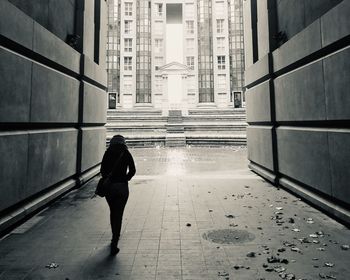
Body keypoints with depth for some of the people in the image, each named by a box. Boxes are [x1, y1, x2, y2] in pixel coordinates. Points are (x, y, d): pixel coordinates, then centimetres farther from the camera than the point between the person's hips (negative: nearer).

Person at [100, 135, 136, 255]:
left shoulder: (108, 153, 3)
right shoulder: (126, 153, 0)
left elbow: (102, 170, -1)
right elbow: (132, 170, -6)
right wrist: (125, 179, 6)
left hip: (109, 186, 2)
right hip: (122, 187, -2)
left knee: (113, 212, 20)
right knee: (118, 214, 2)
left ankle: (115, 237, 35)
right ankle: (114, 243, -3)